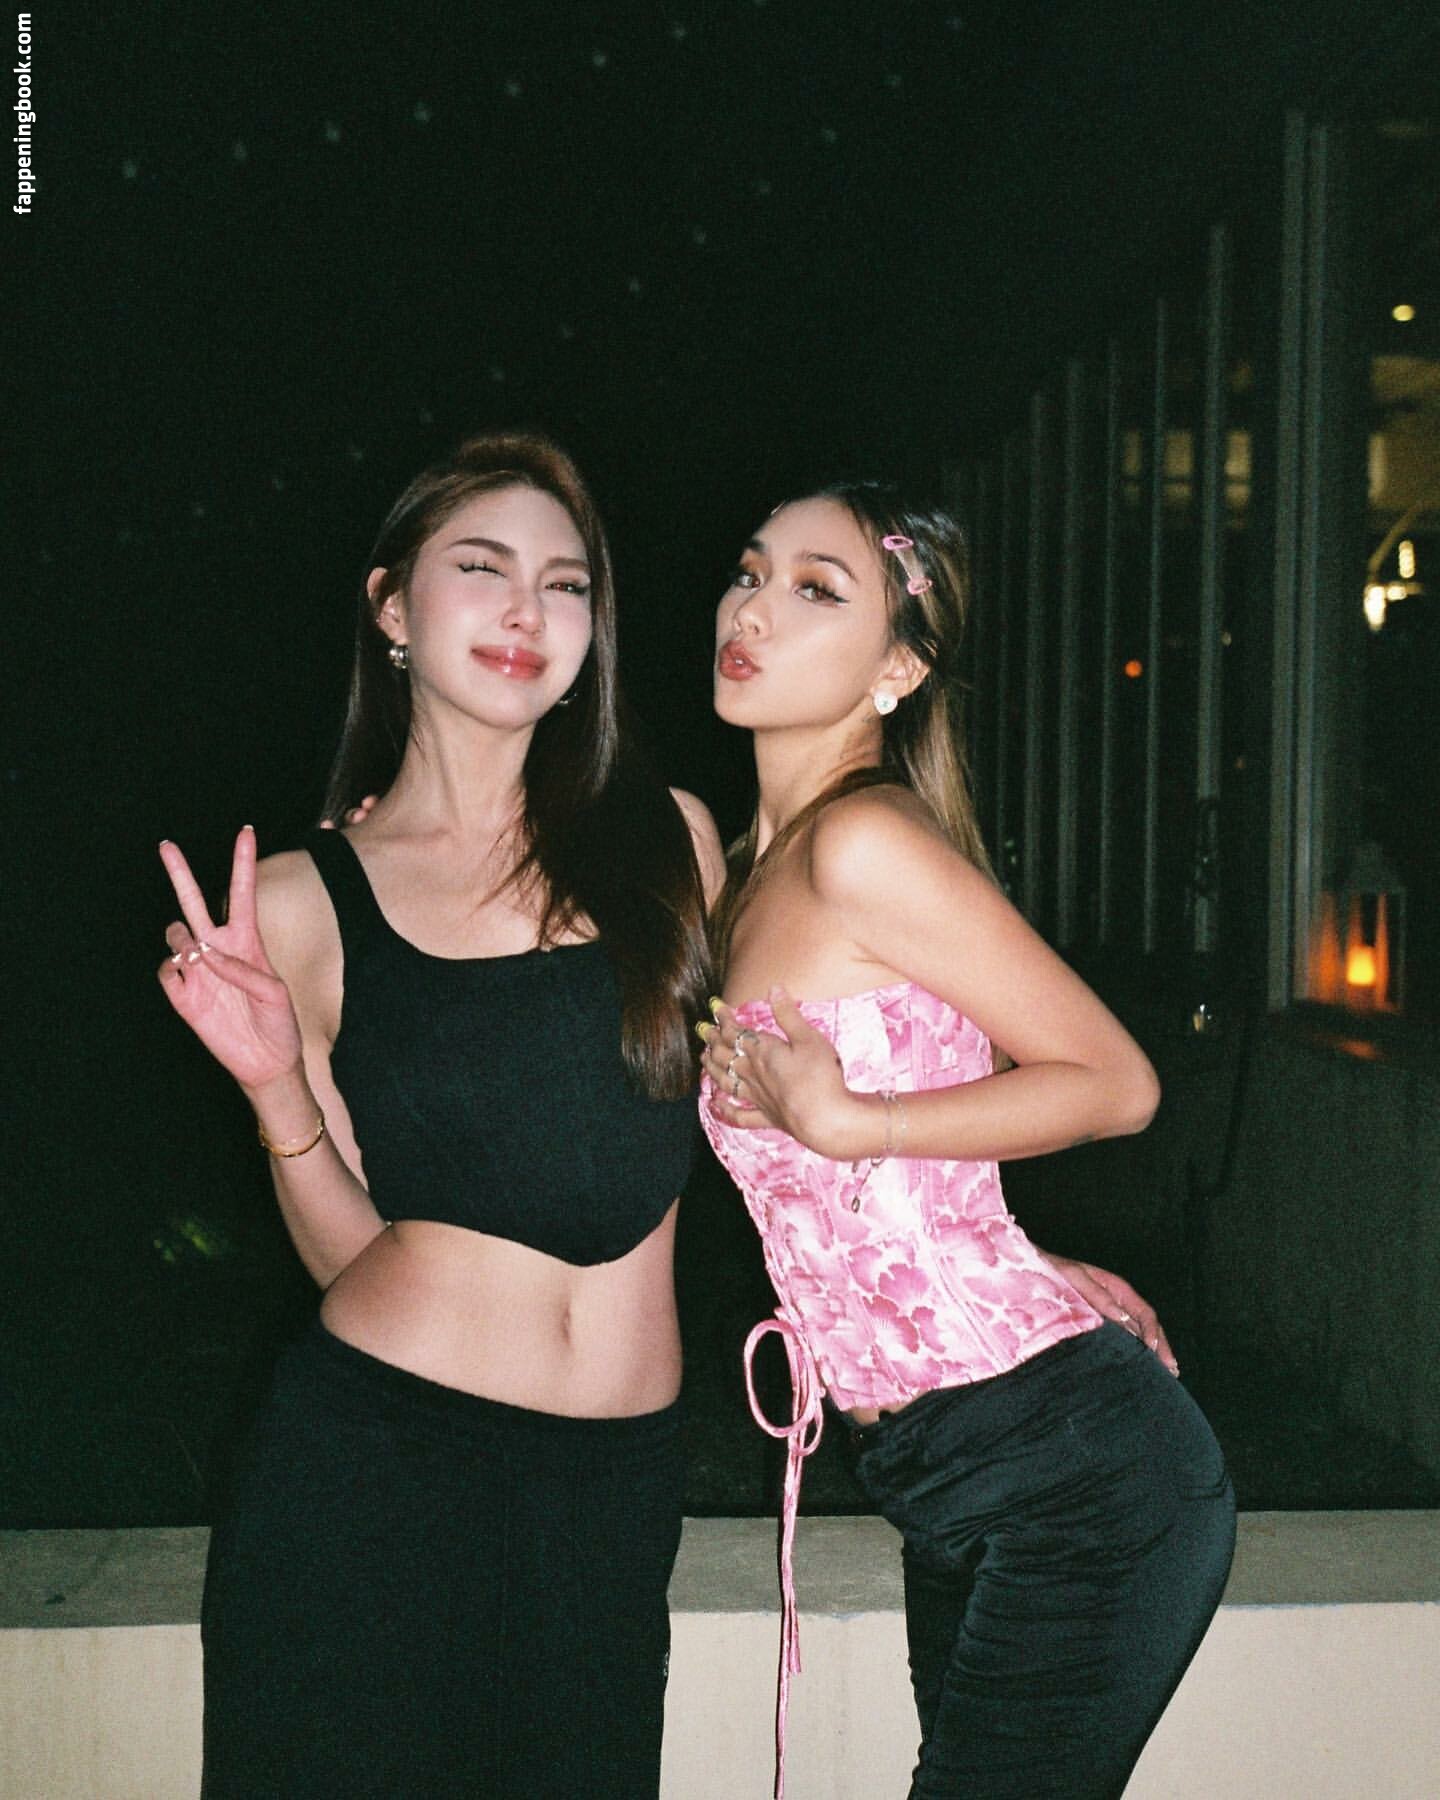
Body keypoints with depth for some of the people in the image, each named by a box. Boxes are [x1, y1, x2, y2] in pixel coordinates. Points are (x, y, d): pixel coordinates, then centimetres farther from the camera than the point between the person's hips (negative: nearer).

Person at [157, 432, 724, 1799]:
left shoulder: (670, 839, 3)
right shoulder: (302, 902, -1)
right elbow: (349, 1251, 1)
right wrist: (275, 1088, -15)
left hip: (614, 1483, 2)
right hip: (373, 1456, -1)